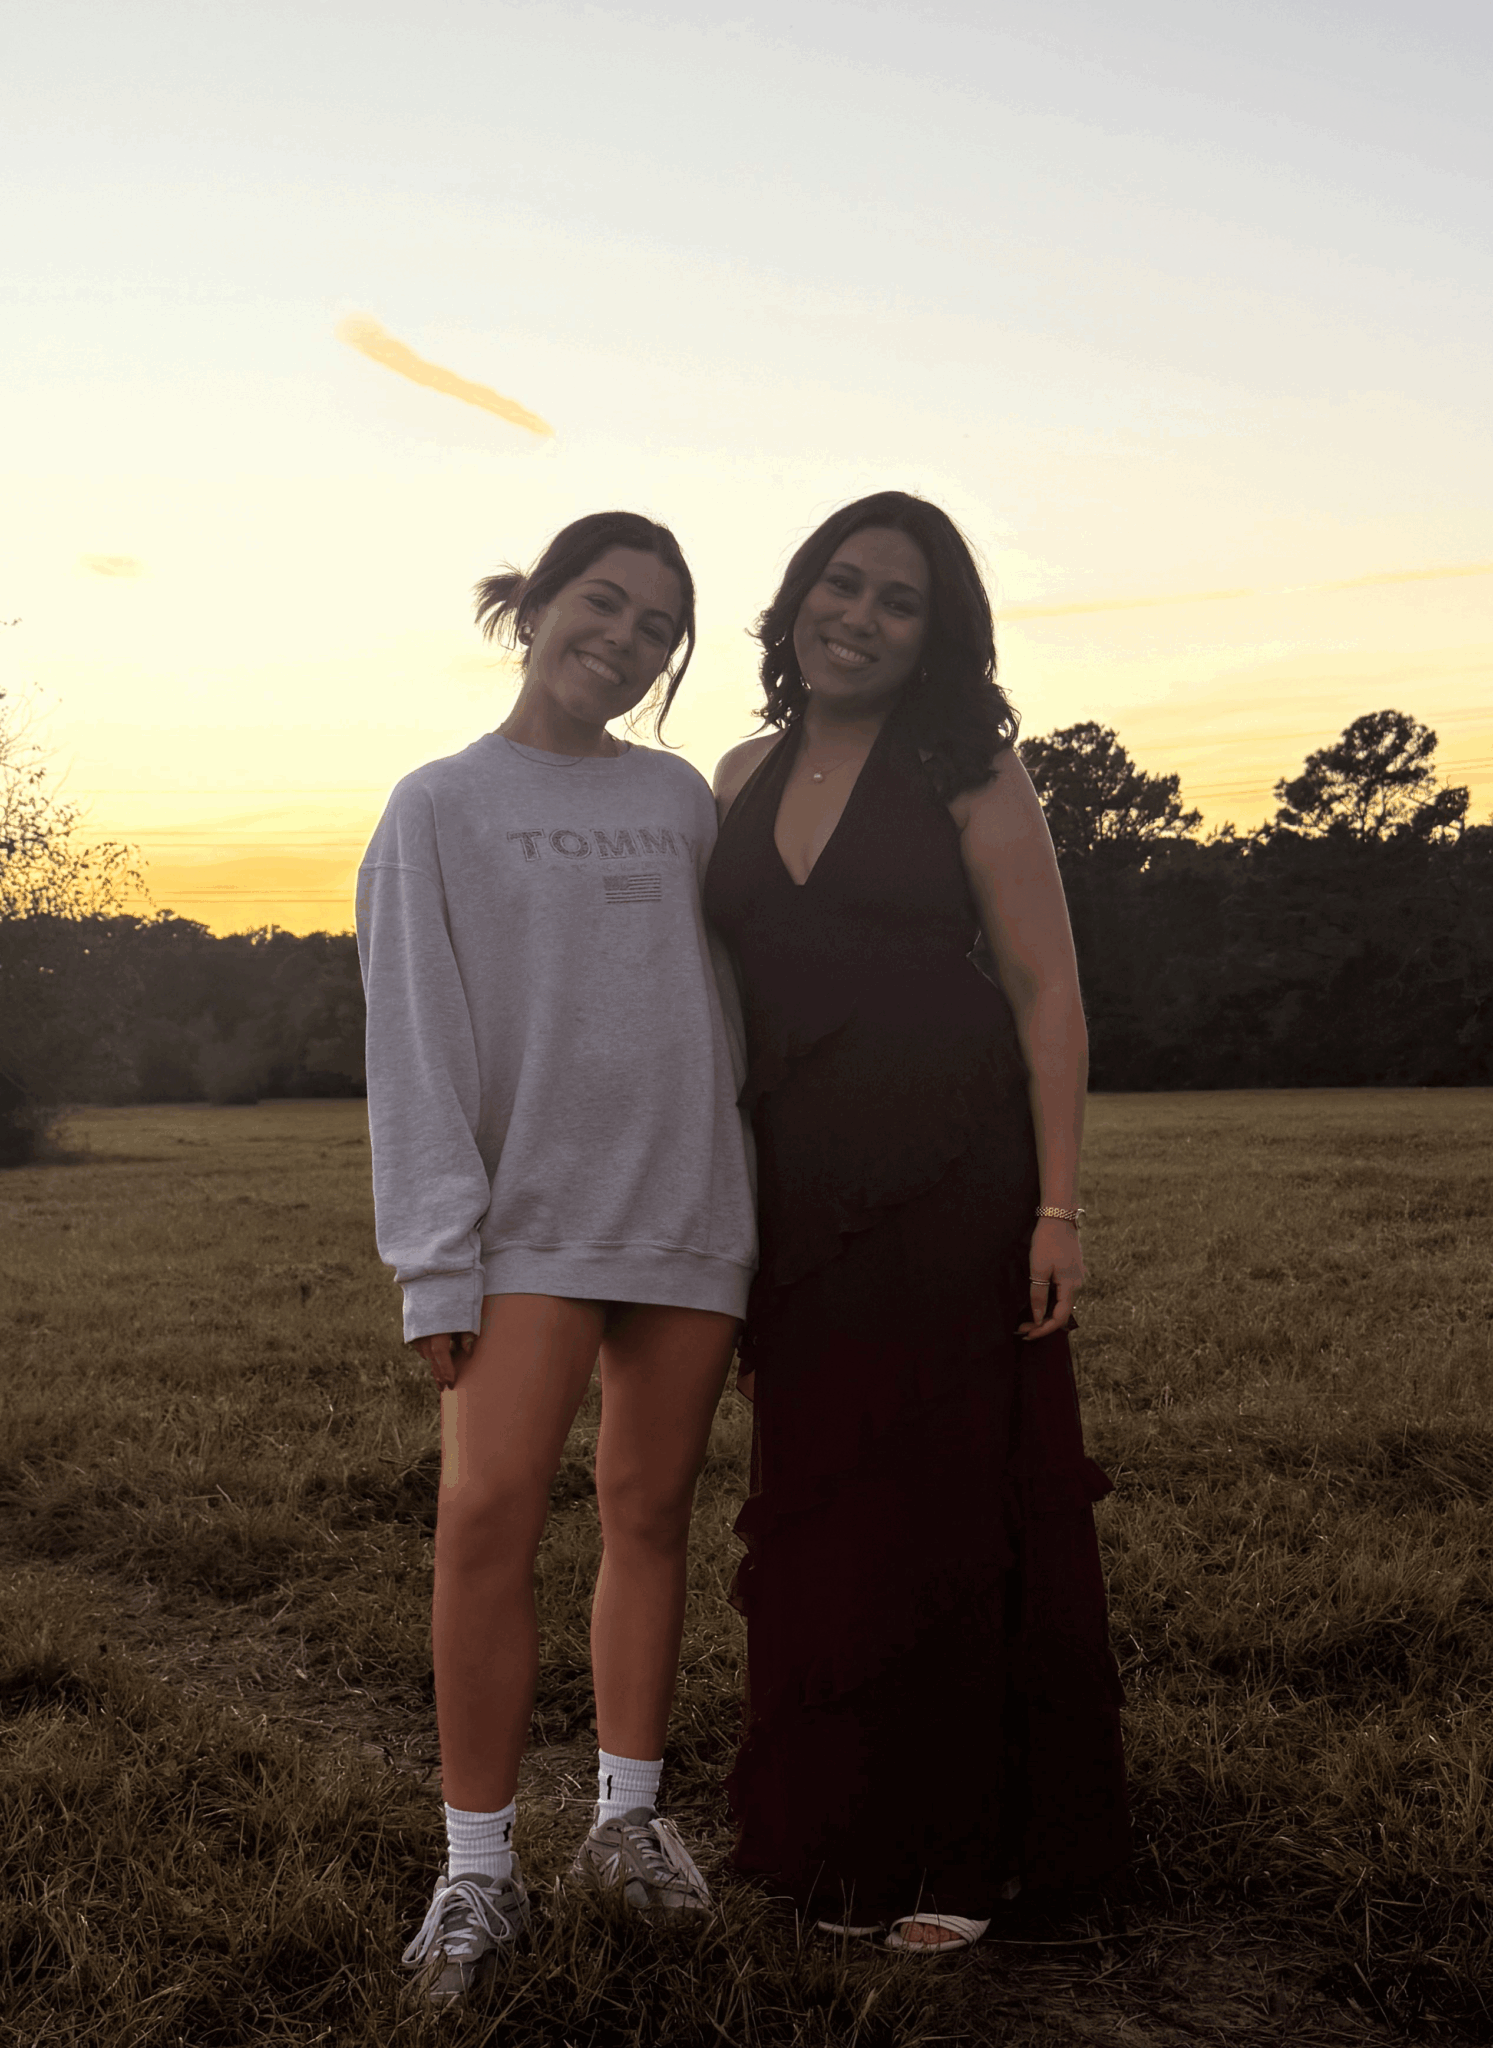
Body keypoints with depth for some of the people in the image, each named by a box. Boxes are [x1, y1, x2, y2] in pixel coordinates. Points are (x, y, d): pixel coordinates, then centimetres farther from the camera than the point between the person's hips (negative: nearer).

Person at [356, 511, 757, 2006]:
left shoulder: (683, 799, 12)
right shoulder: (439, 807, 2)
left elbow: (725, 1006, 14)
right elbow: (415, 1045, -4)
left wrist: (759, 1210, 10)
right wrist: (436, 1260, -10)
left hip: (690, 1210, 4)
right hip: (530, 1217, -3)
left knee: (652, 1512, 8)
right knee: (486, 1514, -13)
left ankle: (627, 1815, 22)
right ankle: (478, 1868, 1)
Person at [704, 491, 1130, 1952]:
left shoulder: (967, 772, -3)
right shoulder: (743, 779, 10)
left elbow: (1046, 989, -6)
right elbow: (726, 996, 14)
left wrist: (1057, 1205, -13)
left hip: (951, 1182, -4)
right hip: (799, 1197, 5)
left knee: (951, 1503, 4)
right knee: (819, 1510, 12)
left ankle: (960, 1848, 21)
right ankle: (850, 1840, 28)